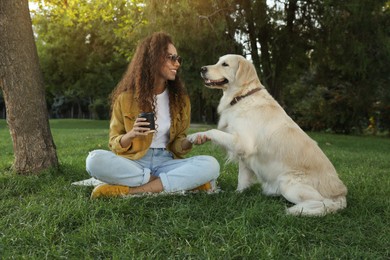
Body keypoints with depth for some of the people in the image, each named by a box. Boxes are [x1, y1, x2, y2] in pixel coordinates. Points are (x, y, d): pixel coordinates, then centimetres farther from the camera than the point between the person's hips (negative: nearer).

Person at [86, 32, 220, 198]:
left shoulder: (180, 99, 7)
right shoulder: (126, 97, -1)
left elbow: (177, 145, 11)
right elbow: (114, 144, 3)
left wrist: (190, 142, -12)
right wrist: (131, 135, -20)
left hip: (165, 162, 2)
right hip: (133, 162, -1)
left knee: (211, 165, -26)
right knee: (95, 160, -32)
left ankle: (128, 190, -27)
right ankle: (181, 182, -24)